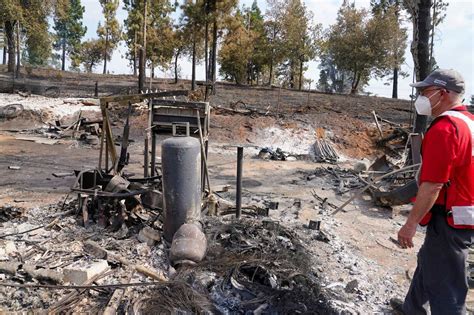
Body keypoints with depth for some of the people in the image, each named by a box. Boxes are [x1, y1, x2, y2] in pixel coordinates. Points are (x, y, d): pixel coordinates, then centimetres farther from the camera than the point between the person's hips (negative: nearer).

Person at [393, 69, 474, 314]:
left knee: (445, 286, 1)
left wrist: (410, 224, -19)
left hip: (449, 220, -10)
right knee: (429, 262, 26)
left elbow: (432, 186, -26)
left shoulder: (443, 129, -23)